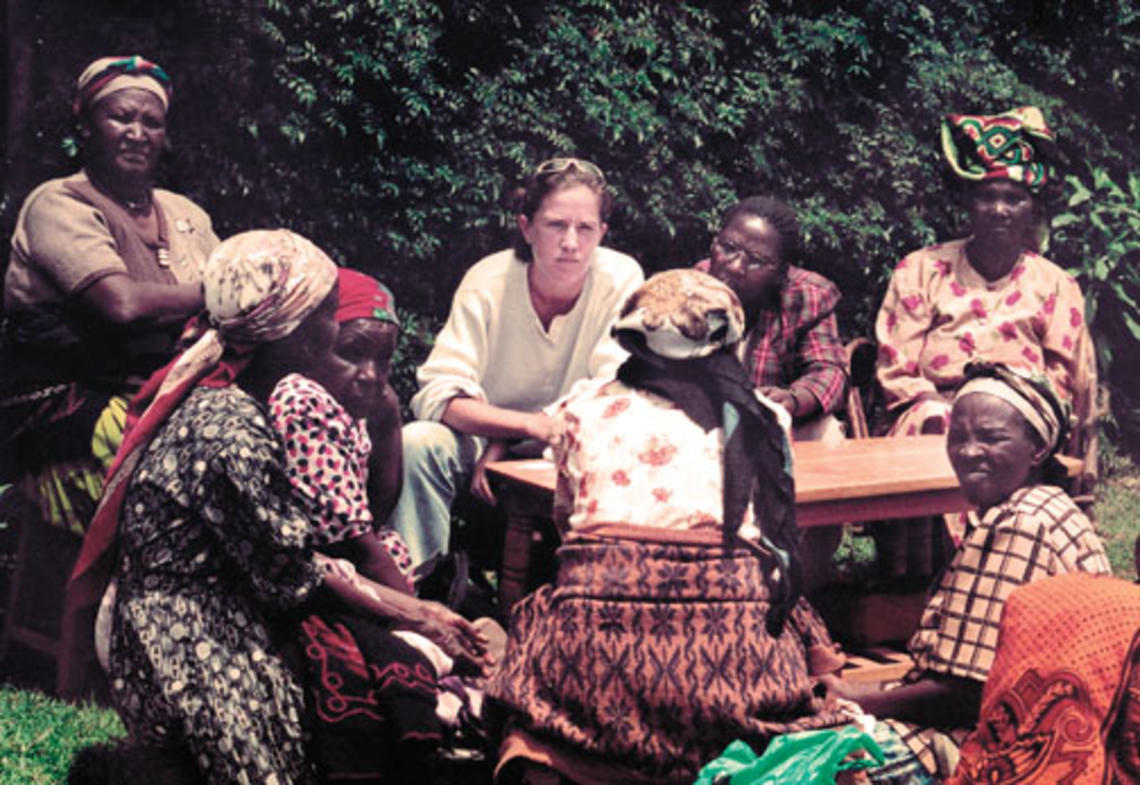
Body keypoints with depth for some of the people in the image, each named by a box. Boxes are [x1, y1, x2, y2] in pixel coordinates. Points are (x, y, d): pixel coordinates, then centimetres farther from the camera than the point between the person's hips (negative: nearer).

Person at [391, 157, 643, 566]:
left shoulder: (621, 279, -13)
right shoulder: (488, 282, -15)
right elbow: (440, 396, -20)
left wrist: (506, 445, -23)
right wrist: (533, 424, -36)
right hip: (485, 436, 0)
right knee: (416, 443, -29)